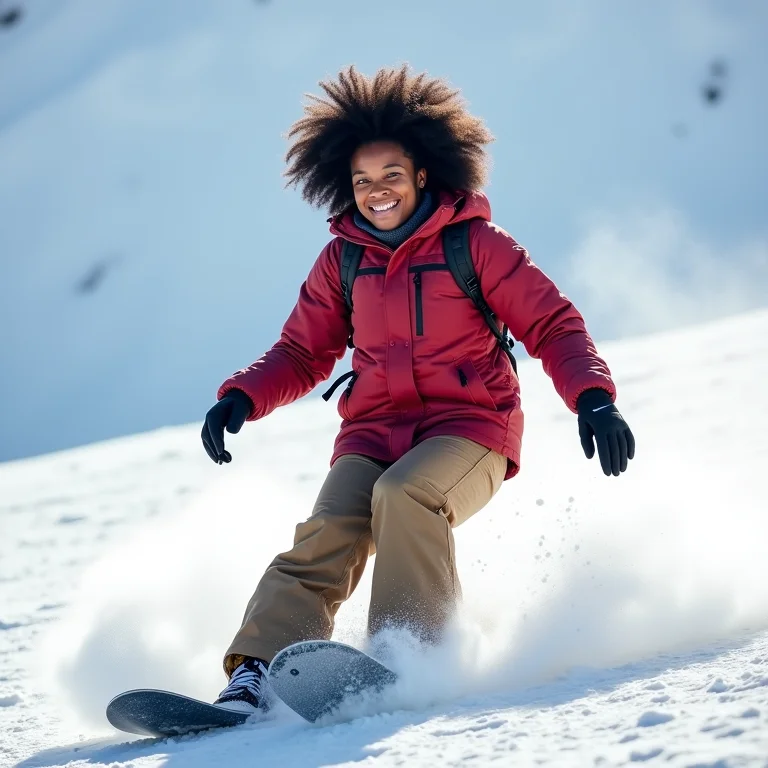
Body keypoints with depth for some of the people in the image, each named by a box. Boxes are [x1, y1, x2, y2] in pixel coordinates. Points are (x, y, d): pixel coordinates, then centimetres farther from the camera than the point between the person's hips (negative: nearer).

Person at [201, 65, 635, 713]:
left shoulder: (474, 244, 0)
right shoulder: (342, 262, 12)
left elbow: (552, 325, 0)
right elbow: (303, 354, 20)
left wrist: (593, 398, -17)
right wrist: (242, 398, 1)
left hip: (468, 428, -3)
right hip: (373, 434, 3)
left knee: (403, 494, -35)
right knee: (328, 533, -24)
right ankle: (254, 677, -35)